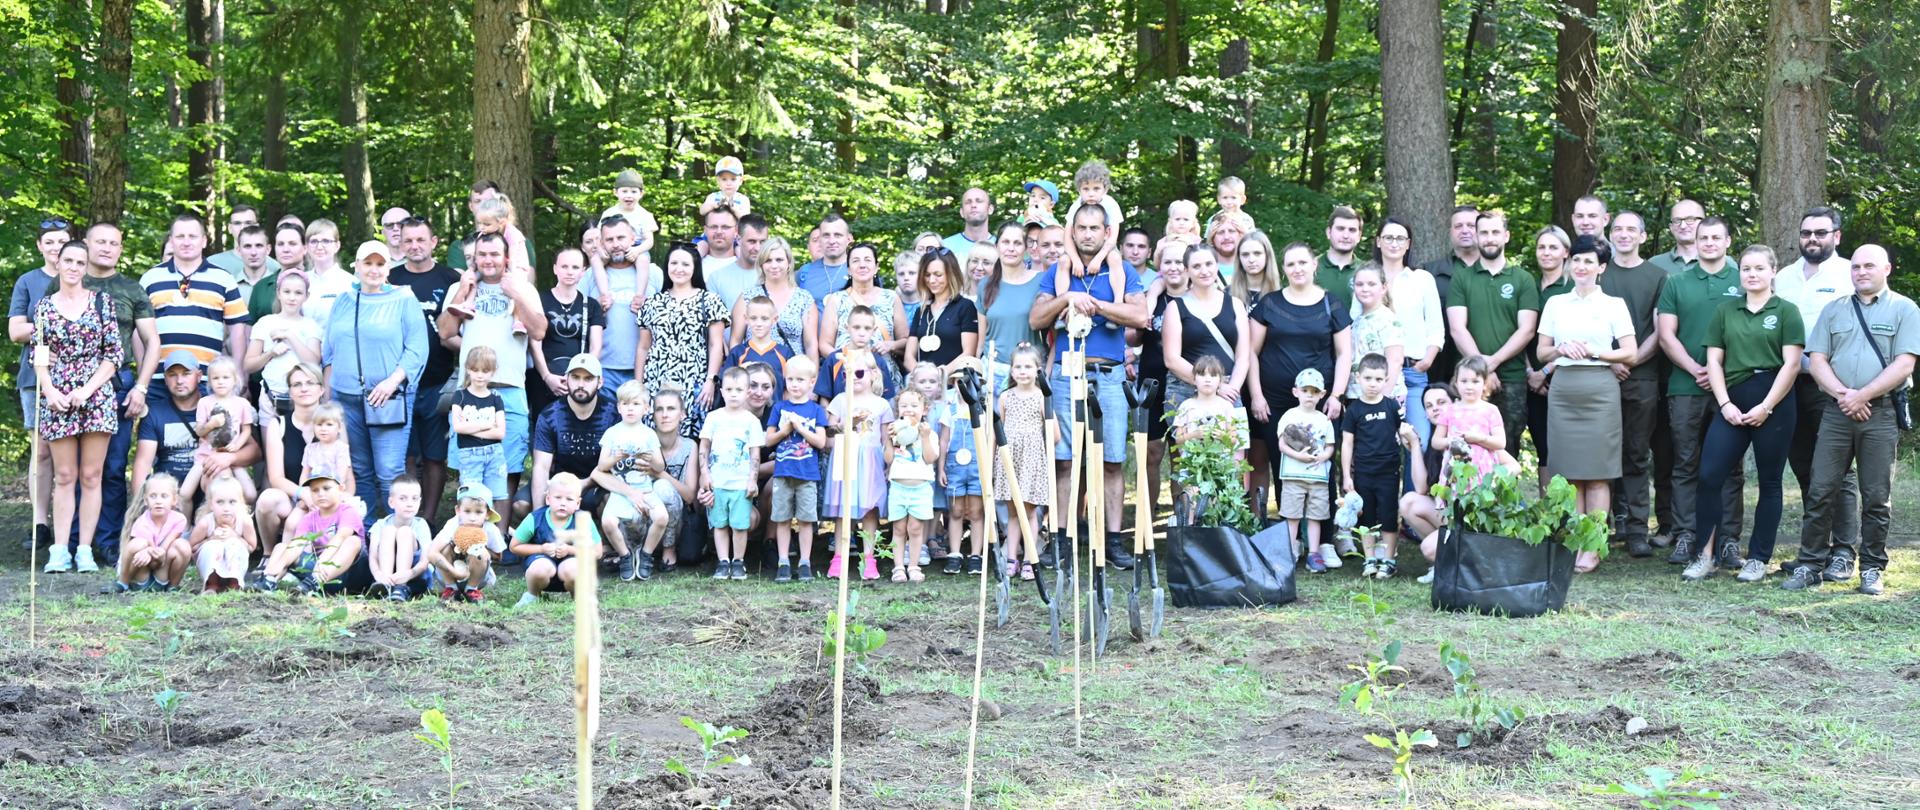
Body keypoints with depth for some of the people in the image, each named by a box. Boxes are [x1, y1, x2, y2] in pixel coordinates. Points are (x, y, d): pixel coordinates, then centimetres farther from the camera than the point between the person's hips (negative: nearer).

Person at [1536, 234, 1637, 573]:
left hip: (1599, 388, -3)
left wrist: (1596, 352, -11)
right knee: (1569, 471, 1)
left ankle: (1593, 548, -2)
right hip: (1563, 389, 3)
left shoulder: (1613, 304, 6)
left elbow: (1631, 352, 1)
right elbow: (1542, 352, 13)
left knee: (1597, 472, -4)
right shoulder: (1555, 303, 13)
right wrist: (1561, 349, -7)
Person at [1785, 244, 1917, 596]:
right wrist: (1841, 393, -9)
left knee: (1877, 497, 2)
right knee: (1822, 490, -1)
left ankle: (1872, 569, 10)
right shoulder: (1834, 310, 15)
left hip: (1881, 412, -2)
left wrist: (1862, 396, -13)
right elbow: (1817, 359, 8)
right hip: (1837, 411, 3)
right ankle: (1810, 563, 4)